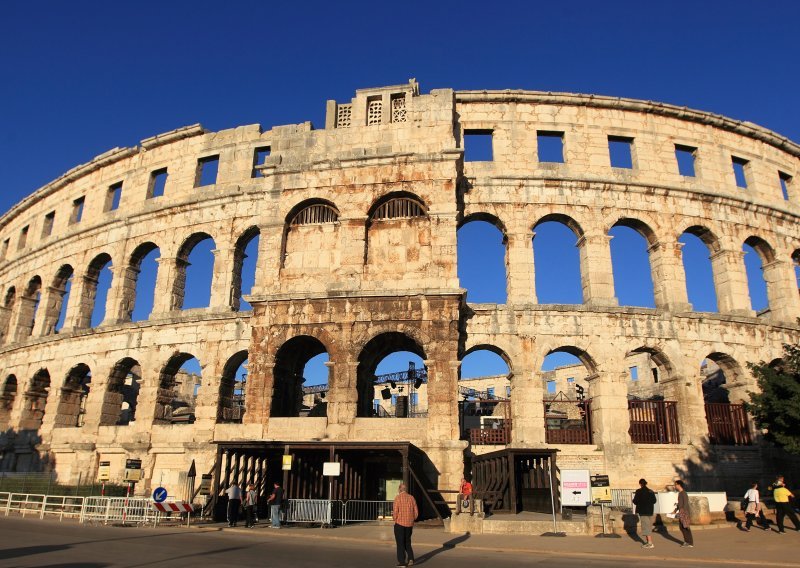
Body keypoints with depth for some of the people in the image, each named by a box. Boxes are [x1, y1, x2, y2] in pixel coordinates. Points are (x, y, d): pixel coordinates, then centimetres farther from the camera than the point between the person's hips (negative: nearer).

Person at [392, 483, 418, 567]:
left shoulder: (398, 498, -10)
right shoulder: (412, 498, 3)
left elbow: (395, 512, -14)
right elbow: (416, 512, 5)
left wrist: (395, 520, 4)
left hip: (399, 523, -4)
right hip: (409, 524, 4)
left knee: (400, 543, 7)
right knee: (407, 542, 18)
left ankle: (401, 561, 9)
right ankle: (410, 558, 5)